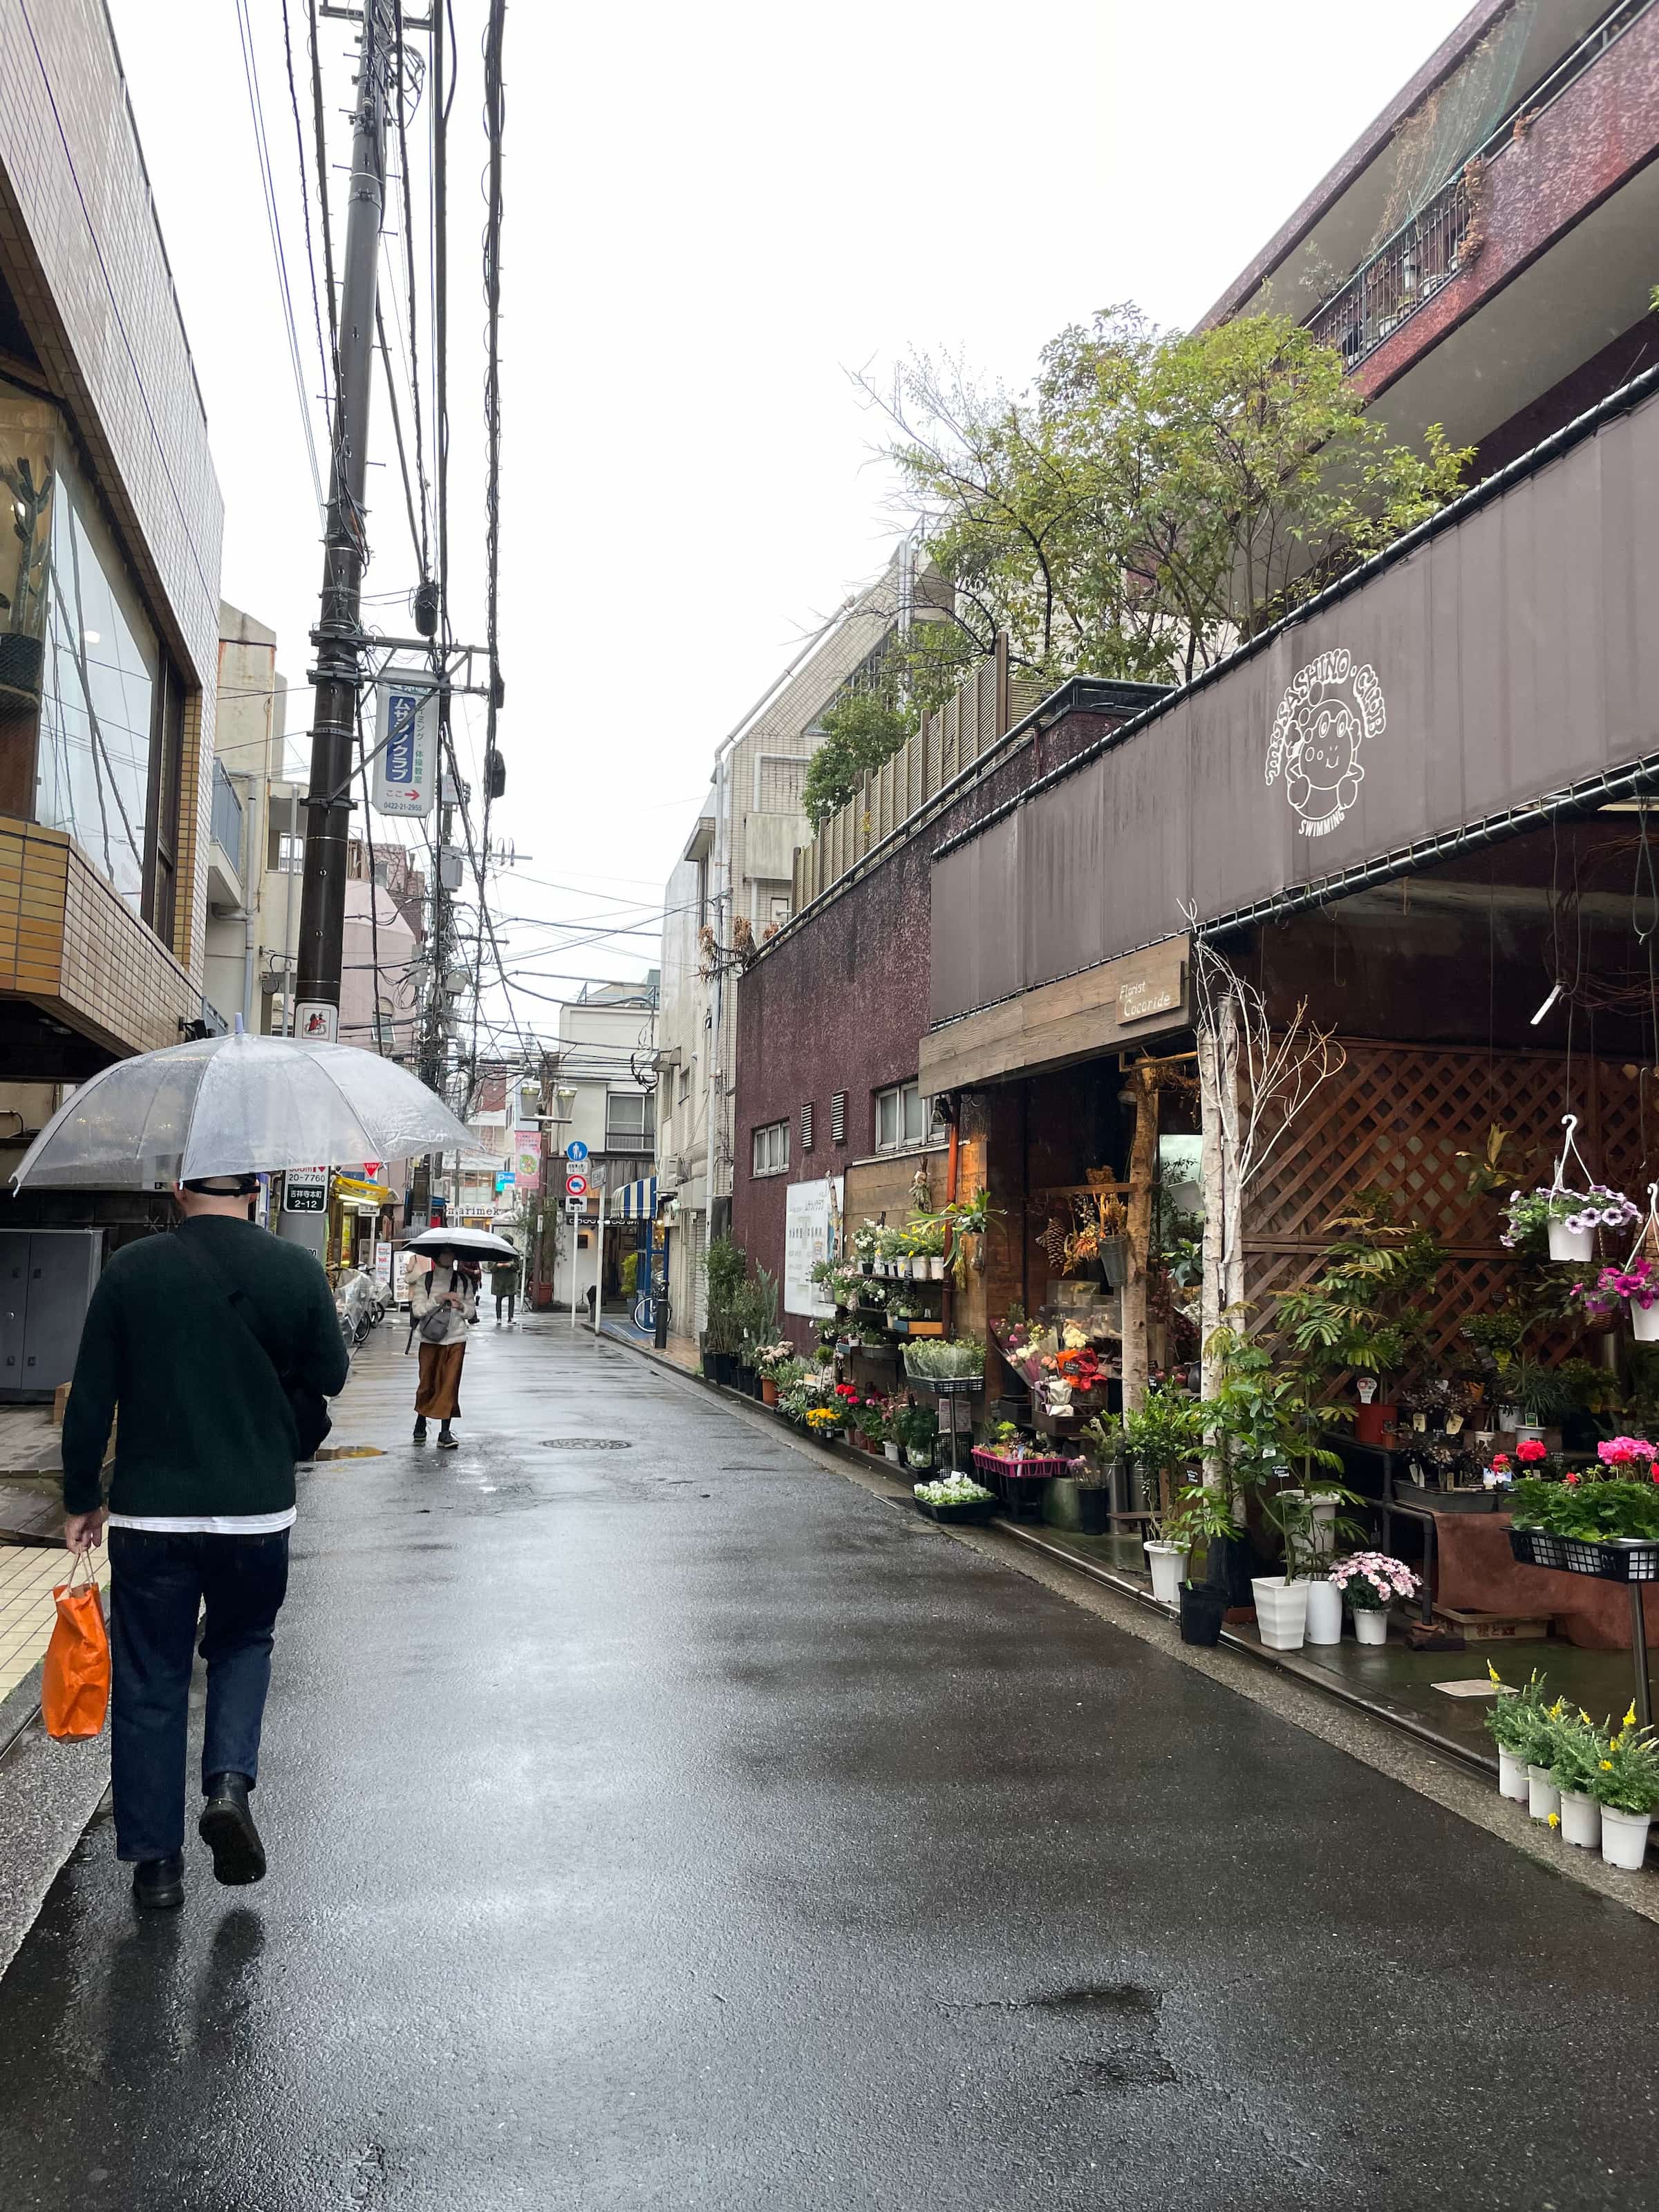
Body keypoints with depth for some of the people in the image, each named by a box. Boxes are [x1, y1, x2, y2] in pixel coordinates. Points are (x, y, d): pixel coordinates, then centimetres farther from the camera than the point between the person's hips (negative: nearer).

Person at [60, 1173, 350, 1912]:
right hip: (258, 1510, 0)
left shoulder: (131, 1270, -7)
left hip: (150, 1513, 0)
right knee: (243, 1643, 24)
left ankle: (155, 1862, 18)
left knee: (148, 1683, 12)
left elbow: (89, 1400, -2)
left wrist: (81, 1499, 9)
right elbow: (330, 1376, 4)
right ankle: (230, 1783, 3)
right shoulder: (296, 1270, -7)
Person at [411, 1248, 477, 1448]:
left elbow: (471, 1312, 10)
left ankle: (445, 1433, -3)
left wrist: (462, 1306, -11)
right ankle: (421, 1422, 30)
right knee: (427, 1382, 6)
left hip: (456, 1340, 1)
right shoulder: (426, 1280, 3)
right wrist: (438, 1299, -16)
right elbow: (417, 1310, -5)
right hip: (430, 1340, -1)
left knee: (450, 1384, -4)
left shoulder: (464, 1280, 8)